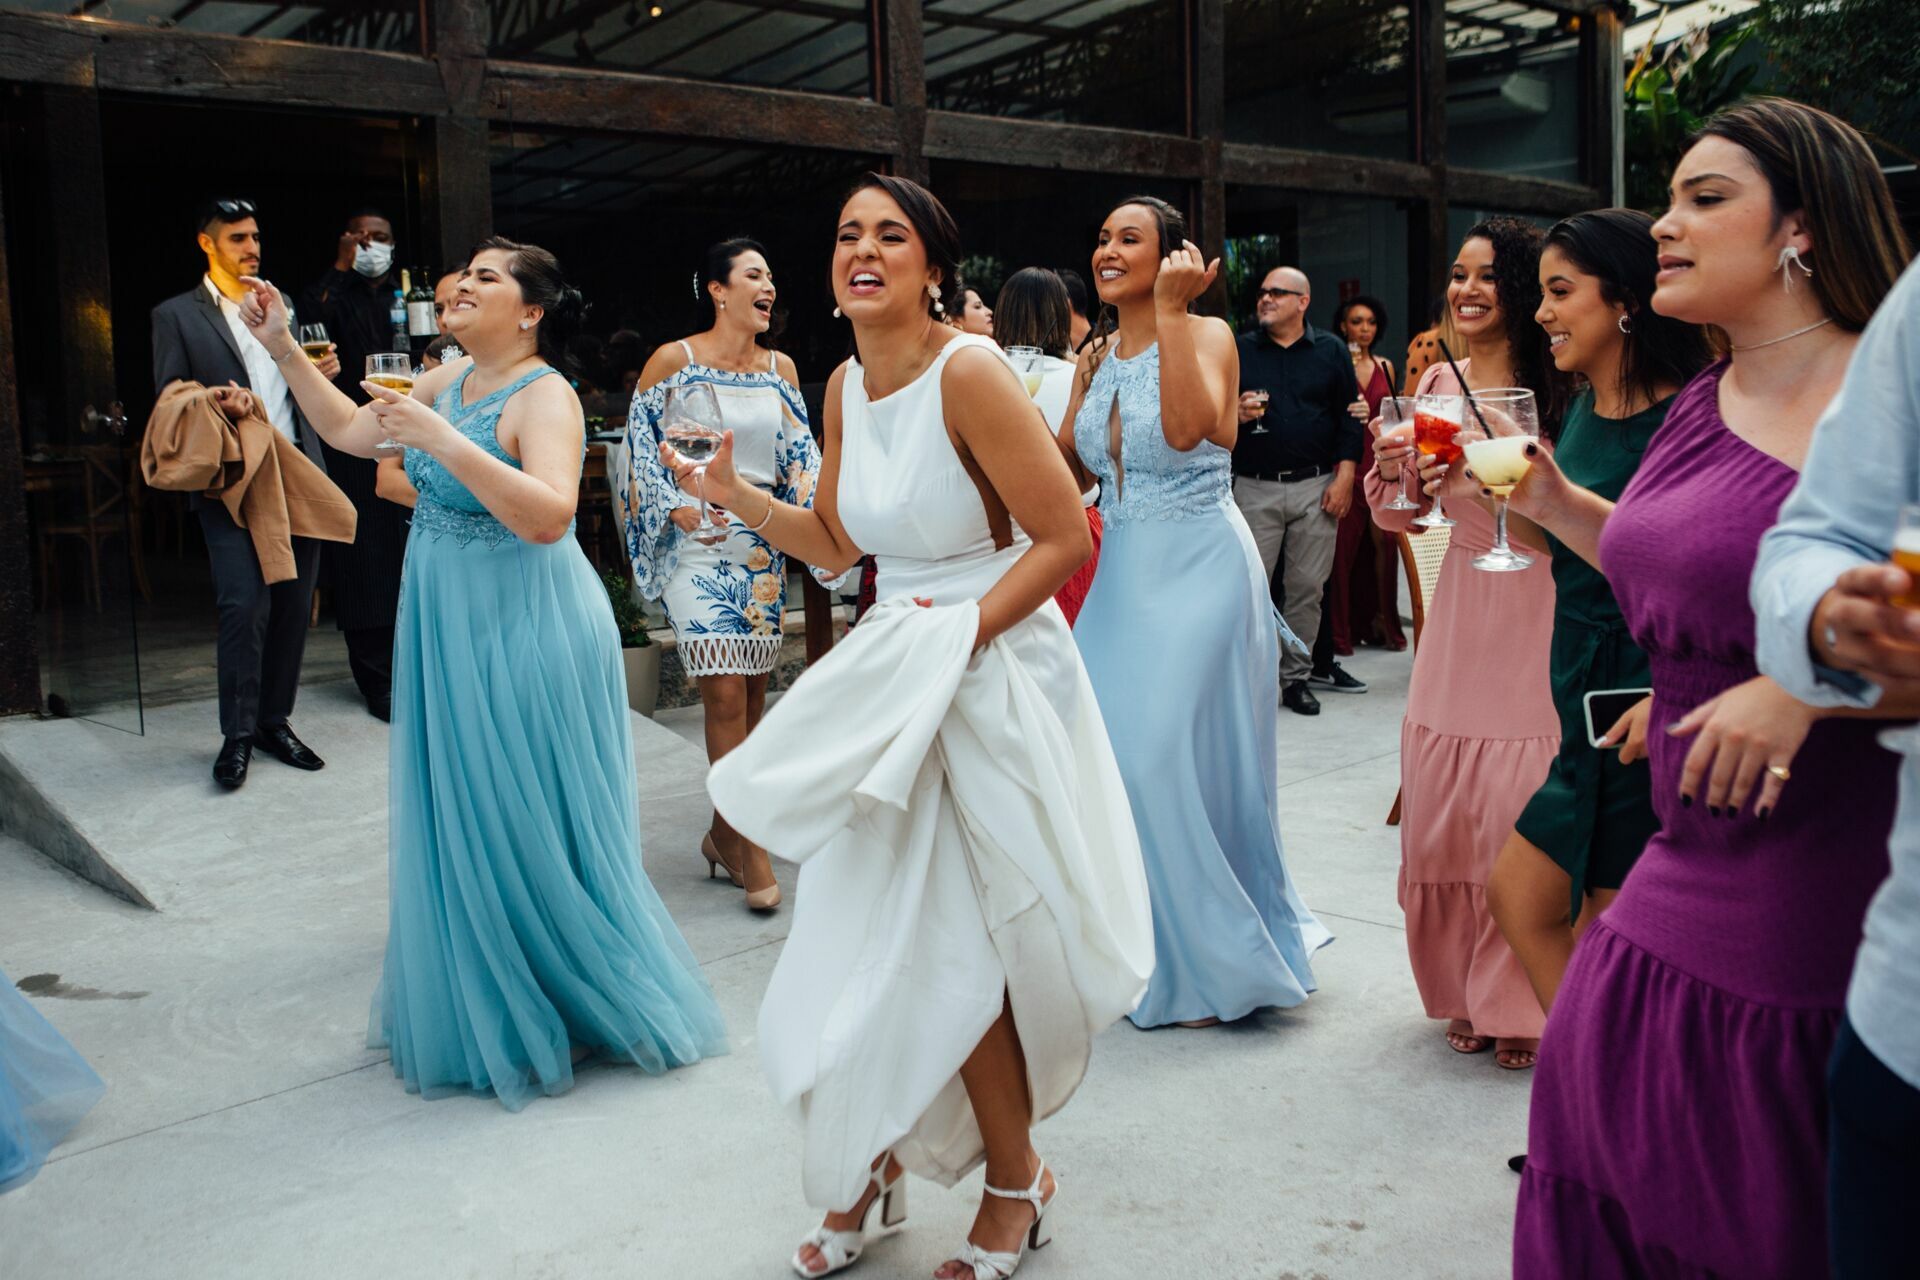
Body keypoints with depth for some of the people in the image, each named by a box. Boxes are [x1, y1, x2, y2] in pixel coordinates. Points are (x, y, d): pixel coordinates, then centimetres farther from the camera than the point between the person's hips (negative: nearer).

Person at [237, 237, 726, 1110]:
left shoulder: (545, 397, -16)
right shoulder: (452, 380, 8)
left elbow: (548, 514, -32)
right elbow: (349, 429, 18)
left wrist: (442, 441, -34)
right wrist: (282, 348, 12)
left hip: (522, 633, -8)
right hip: (449, 627, 8)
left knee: (526, 826, 2)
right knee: (457, 821, 16)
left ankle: (568, 1007, 23)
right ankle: (482, 1009, 34)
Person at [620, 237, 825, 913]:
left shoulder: (780, 367, 10)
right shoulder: (673, 359, -3)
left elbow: (801, 449, 14)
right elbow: (641, 434, 1)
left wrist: (804, 499, -4)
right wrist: (675, 504, -10)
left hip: (764, 541, 5)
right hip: (697, 540, -5)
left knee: (752, 688, 7)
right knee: (725, 692, -11)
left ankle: (726, 831, 20)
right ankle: (745, 838, -2)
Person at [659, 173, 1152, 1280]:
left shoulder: (969, 372, -17)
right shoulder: (846, 387, 7)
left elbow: (1065, 535, -17)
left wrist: (961, 635, -21)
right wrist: (735, 493, 3)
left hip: (992, 677, -7)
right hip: (895, 682, 7)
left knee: (950, 948, 3)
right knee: (876, 941, 12)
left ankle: (1014, 1186, 28)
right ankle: (872, 1168, 34)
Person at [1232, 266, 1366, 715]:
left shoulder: (1331, 350, 8)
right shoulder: (1239, 350, 8)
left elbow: (1349, 417, 5)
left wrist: (1344, 478, -3)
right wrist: (1234, 412, -14)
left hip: (1317, 487, 1)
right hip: (1255, 487, 0)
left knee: (1307, 588, 4)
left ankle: (1296, 677, 14)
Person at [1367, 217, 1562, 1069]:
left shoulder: (1556, 385, -6)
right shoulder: (1437, 383, 10)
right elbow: (1397, 516, 13)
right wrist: (1390, 465, -6)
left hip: (1541, 608, -5)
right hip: (1461, 609, 5)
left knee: (1525, 808, -2)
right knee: (1441, 805, 9)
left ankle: (1523, 1003, 17)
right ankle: (1465, 993, 28)